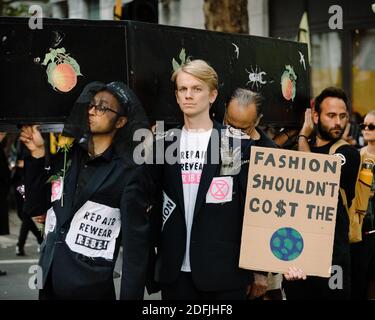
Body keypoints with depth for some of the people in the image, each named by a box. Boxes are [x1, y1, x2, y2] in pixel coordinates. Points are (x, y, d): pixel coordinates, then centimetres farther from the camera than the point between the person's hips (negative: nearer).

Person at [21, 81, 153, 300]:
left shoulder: (130, 172, -9)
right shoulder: (66, 156, 5)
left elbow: (136, 243, -10)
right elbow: (34, 207, 7)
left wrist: (131, 295, -15)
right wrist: (38, 154, -2)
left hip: (91, 288, -5)